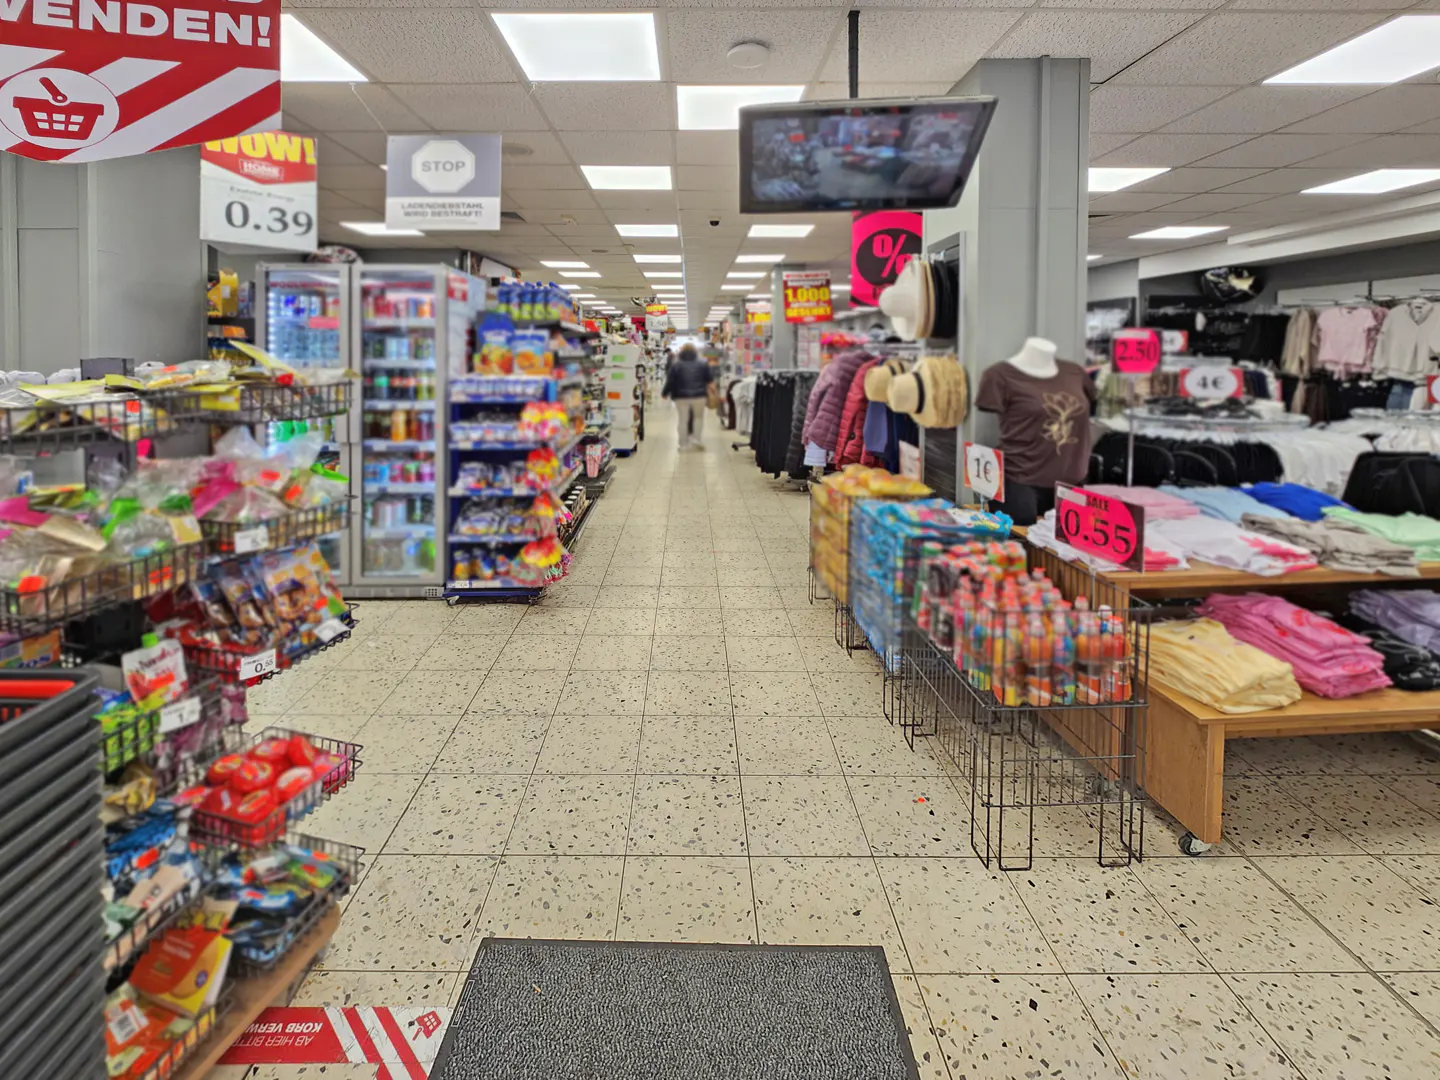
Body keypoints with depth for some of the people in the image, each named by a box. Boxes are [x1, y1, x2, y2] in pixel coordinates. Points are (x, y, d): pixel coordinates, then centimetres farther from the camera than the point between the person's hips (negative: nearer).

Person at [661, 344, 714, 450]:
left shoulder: (676, 365, -2)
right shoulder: (703, 364, 1)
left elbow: (670, 381, -3)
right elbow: (710, 378, 3)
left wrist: (664, 393, 10)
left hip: (681, 397, -1)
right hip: (699, 396, 1)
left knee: (682, 420, 6)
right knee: (698, 417, 18)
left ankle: (684, 444, 8)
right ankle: (696, 438, 5)